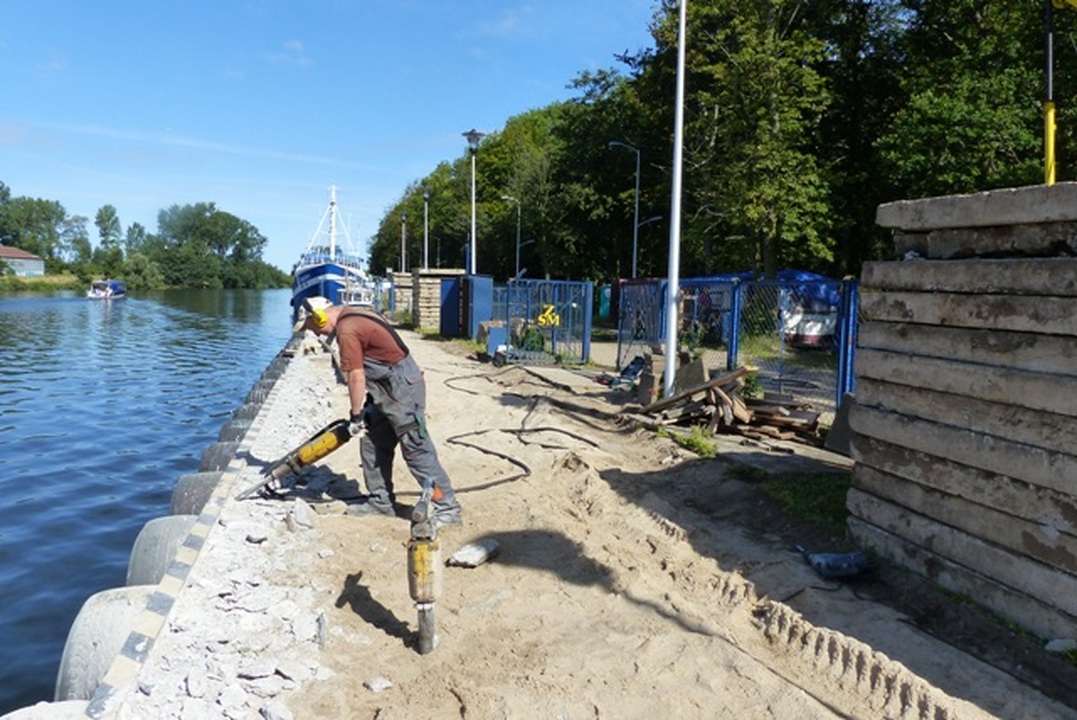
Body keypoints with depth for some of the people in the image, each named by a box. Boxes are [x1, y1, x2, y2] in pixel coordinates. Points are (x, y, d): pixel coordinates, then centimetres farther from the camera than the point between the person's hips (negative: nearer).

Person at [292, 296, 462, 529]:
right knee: (373, 444, 16)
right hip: (390, 387, 11)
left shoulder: (347, 330, -18)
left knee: (417, 450, -8)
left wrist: (356, 414, -7)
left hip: (401, 389, -11)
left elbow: (356, 376, -18)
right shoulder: (353, 314, 14)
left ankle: (447, 509, -4)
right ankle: (380, 501, 25)